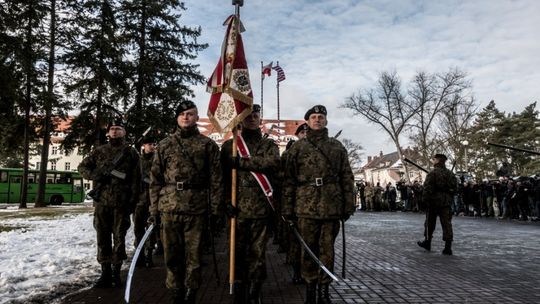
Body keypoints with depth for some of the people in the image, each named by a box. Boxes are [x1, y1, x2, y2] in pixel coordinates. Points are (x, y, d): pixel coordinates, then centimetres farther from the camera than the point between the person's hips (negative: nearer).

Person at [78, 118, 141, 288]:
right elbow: (82, 166, 18)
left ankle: (116, 273, 14)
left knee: (119, 238, 4)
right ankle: (105, 273, 17)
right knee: (102, 238, 7)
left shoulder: (131, 152, 3)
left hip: (121, 202, -3)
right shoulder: (99, 151, 12)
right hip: (101, 201, 3)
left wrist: (133, 201, -9)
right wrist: (94, 174, -4)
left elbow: (135, 179, -1)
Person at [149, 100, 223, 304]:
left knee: (194, 256, 5)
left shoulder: (208, 145, 5)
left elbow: (216, 179, 2)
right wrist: (154, 208, 5)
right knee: (172, 255, 8)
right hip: (169, 207, 2)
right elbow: (155, 179, 10)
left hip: (197, 209, -2)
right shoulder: (165, 145, 11)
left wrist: (215, 208, -2)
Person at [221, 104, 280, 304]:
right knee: (238, 253, 5)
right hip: (237, 208, 0)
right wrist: (227, 201, -8)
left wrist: (243, 162, -16)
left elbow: (274, 163, -12)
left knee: (257, 254, 5)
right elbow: (223, 176, 5)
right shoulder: (229, 146, 12)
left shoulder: (269, 144, 12)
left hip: (261, 208, 0)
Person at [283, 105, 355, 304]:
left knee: (327, 250, 7)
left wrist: (348, 206, 3)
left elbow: (347, 178, 10)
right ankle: (310, 288, 19)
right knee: (309, 249, 6)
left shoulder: (337, 147, 12)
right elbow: (289, 180, 4)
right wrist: (288, 208, -1)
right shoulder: (298, 147, 8)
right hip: (306, 207, -1)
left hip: (332, 207, 1)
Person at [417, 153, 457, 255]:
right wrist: (450, 198, 18)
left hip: (434, 201, -5)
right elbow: (455, 188, 12)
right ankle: (448, 247, -2)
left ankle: (427, 242, 24)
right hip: (446, 202, 5)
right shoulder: (450, 173, 9)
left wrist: (426, 200, -9)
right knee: (446, 223, 2)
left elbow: (427, 188, -16)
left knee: (430, 222, 11)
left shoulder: (433, 173, -11)